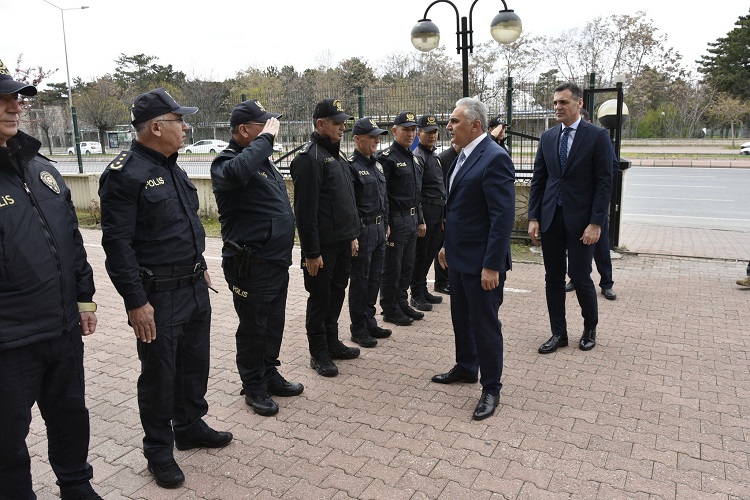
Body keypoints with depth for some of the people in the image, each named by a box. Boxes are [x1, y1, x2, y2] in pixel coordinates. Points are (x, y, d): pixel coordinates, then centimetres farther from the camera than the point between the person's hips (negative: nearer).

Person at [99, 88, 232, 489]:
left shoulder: (171, 167, 11)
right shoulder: (125, 173, -17)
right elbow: (118, 244, -19)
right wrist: (136, 301, -20)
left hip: (194, 288, 8)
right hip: (158, 296, -8)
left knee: (195, 362, 18)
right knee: (159, 374, 7)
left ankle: (190, 426, 39)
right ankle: (159, 450, 26)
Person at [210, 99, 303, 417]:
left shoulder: (262, 160, 13)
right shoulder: (227, 161, -15)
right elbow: (235, 173, -42)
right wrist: (264, 139, -30)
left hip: (277, 262, 9)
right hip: (251, 266, -9)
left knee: (274, 323, 18)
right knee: (253, 328, 6)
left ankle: (270, 375, 35)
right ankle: (254, 387, 22)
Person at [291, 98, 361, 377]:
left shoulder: (337, 156, 14)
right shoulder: (309, 158, -15)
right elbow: (305, 210, -20)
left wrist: (353, 235, 18)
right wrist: (311, 252, -20)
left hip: (343, 242, 9)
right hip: (323, 246, -8)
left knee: (337, 294, 17)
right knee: (320, 299, 4)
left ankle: (332, 343, 32)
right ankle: (319, 354, 18)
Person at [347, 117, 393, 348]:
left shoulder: (376, 164, 13)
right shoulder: (351, 166, -13)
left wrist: (386, 224, 18)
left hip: (379, 229, 8)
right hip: (362, 230, -8)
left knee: (375, 278, 15)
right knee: (360, 281, 2)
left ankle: (370, 322, 28)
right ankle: (358, 329, 14)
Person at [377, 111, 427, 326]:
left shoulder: (413, 159, 16)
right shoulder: (387, 157, -12)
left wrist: (420, 220, 18)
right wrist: (384, 223, -20)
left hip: (412, 220, 8)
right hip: (395, 220, -8)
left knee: (407, 267, 15)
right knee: (392, 268, 2)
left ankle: (402, 304, 28)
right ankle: (390, 310, 14)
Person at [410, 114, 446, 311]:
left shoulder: (434, 156, 18)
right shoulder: (418, 157, -12)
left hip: (437, 212, 9)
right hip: (426, 211, -9)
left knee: (430, 253, 15)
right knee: (421, 254, -1)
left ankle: (423, 291, 26)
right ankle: (417, 295, 9)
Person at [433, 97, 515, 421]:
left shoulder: (494, 158, -19)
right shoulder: (465, 156, 10)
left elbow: (503, 217, -23)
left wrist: (492, 266, -24)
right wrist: (448, 245, 19)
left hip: (481, 261, -9)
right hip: (459, 257, 9)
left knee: (485, 324, 3)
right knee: (461, 317, 21)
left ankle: (491, 388, 20)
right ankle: (466, 368, 41)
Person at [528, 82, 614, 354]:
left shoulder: (597, 136, -4)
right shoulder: (547, 137, 9)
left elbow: (604, 182, -8)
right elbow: (538, 179, 9)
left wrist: (596, 223, -14)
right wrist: (533, 218, 2)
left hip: (580, 219, -4)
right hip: (550, 218, 4)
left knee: (580, 277, 2)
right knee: (553, 278, 8)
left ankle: (590, 329, 26)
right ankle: (558, 333, 21)